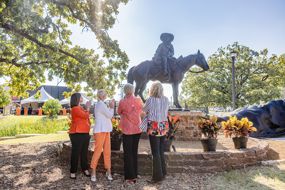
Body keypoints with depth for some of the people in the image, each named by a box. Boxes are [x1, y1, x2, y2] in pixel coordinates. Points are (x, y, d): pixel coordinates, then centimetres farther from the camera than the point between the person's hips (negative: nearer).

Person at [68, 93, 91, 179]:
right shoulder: (75, 109, -12)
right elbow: (85, 116, -16)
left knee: (84, 152, 13)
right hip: (77, 134, -9)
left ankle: (85, 169, 23)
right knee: (75, 153, 0)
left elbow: (86, 117, 22)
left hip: (85, 133, 9)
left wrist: (87, 108, 13)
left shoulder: (80, 108, 17)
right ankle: (73, 171, 10)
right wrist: (88, 108, -4)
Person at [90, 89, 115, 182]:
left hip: (105, 130, 9)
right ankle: (93, 172, 8)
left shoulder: (100, 104, 16)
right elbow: (110, 115, -11)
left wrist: (110, 107, 9)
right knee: (98, 151, -3)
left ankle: (108, 171, 15)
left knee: (107, 151, 8)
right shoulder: (101, 104, -13)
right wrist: (112, 107, 3)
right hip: (100, 130, -9)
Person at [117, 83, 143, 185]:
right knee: (134, 152, 16)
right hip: (137, 129, 4)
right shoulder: (139, 100, -4)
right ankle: (134, 175, 25)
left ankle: (130, 177, 9)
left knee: (128, 153, 6)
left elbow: (119, 112, 4)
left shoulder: (122, 102, -13)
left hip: (127, 129, -4)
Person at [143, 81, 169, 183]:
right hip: (163, 126, 5)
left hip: (154, 127, -5)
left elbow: (144, 111, 2)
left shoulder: (150, 99, -10)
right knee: (161, 151, 17)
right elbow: (165, 113, 10)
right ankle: (163, 172, 28)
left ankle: (158, 175, 11)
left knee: (155, 152, 3)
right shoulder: (166, 100, 3)